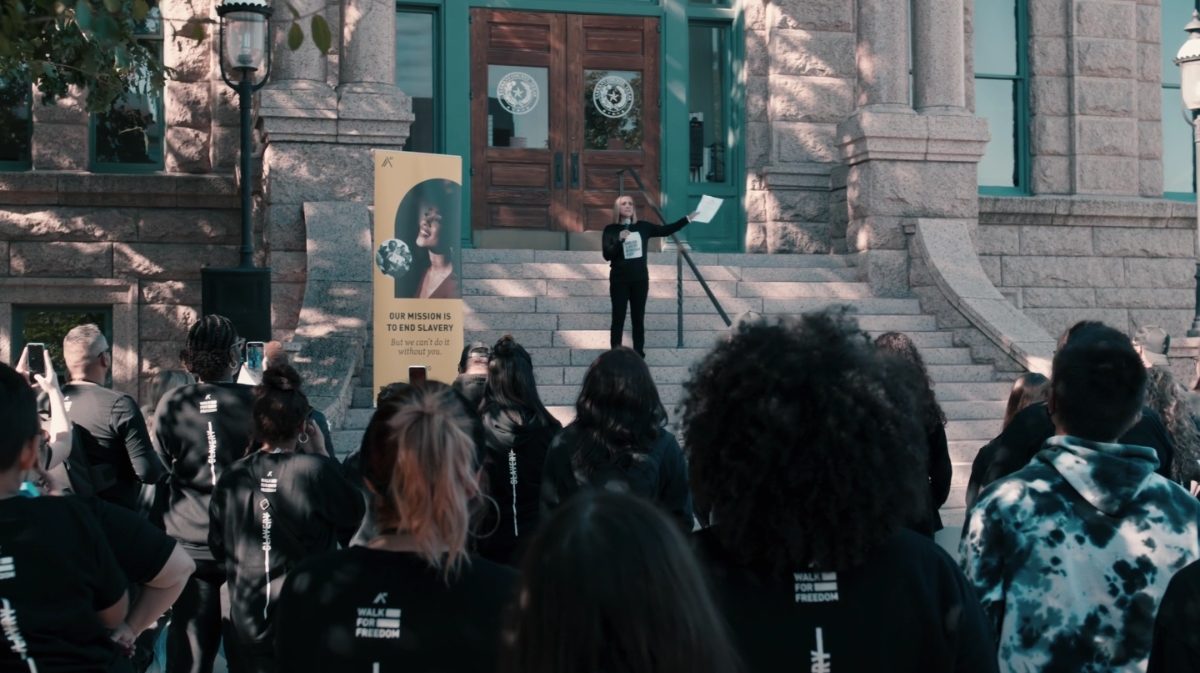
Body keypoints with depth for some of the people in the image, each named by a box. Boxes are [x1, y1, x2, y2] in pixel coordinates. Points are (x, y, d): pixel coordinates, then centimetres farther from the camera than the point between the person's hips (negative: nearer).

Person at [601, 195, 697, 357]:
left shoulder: (643, 227, 5)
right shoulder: (611, 230, -3)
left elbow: (666, 230, 5)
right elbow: (607, 254, -11)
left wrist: (687, 219, 1)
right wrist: (619, 240, -25)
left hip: (640, 279, 3)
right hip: (619, 280, -3)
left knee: (638, 318, 7)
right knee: (618, 319, -1)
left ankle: (639, 354, 11)